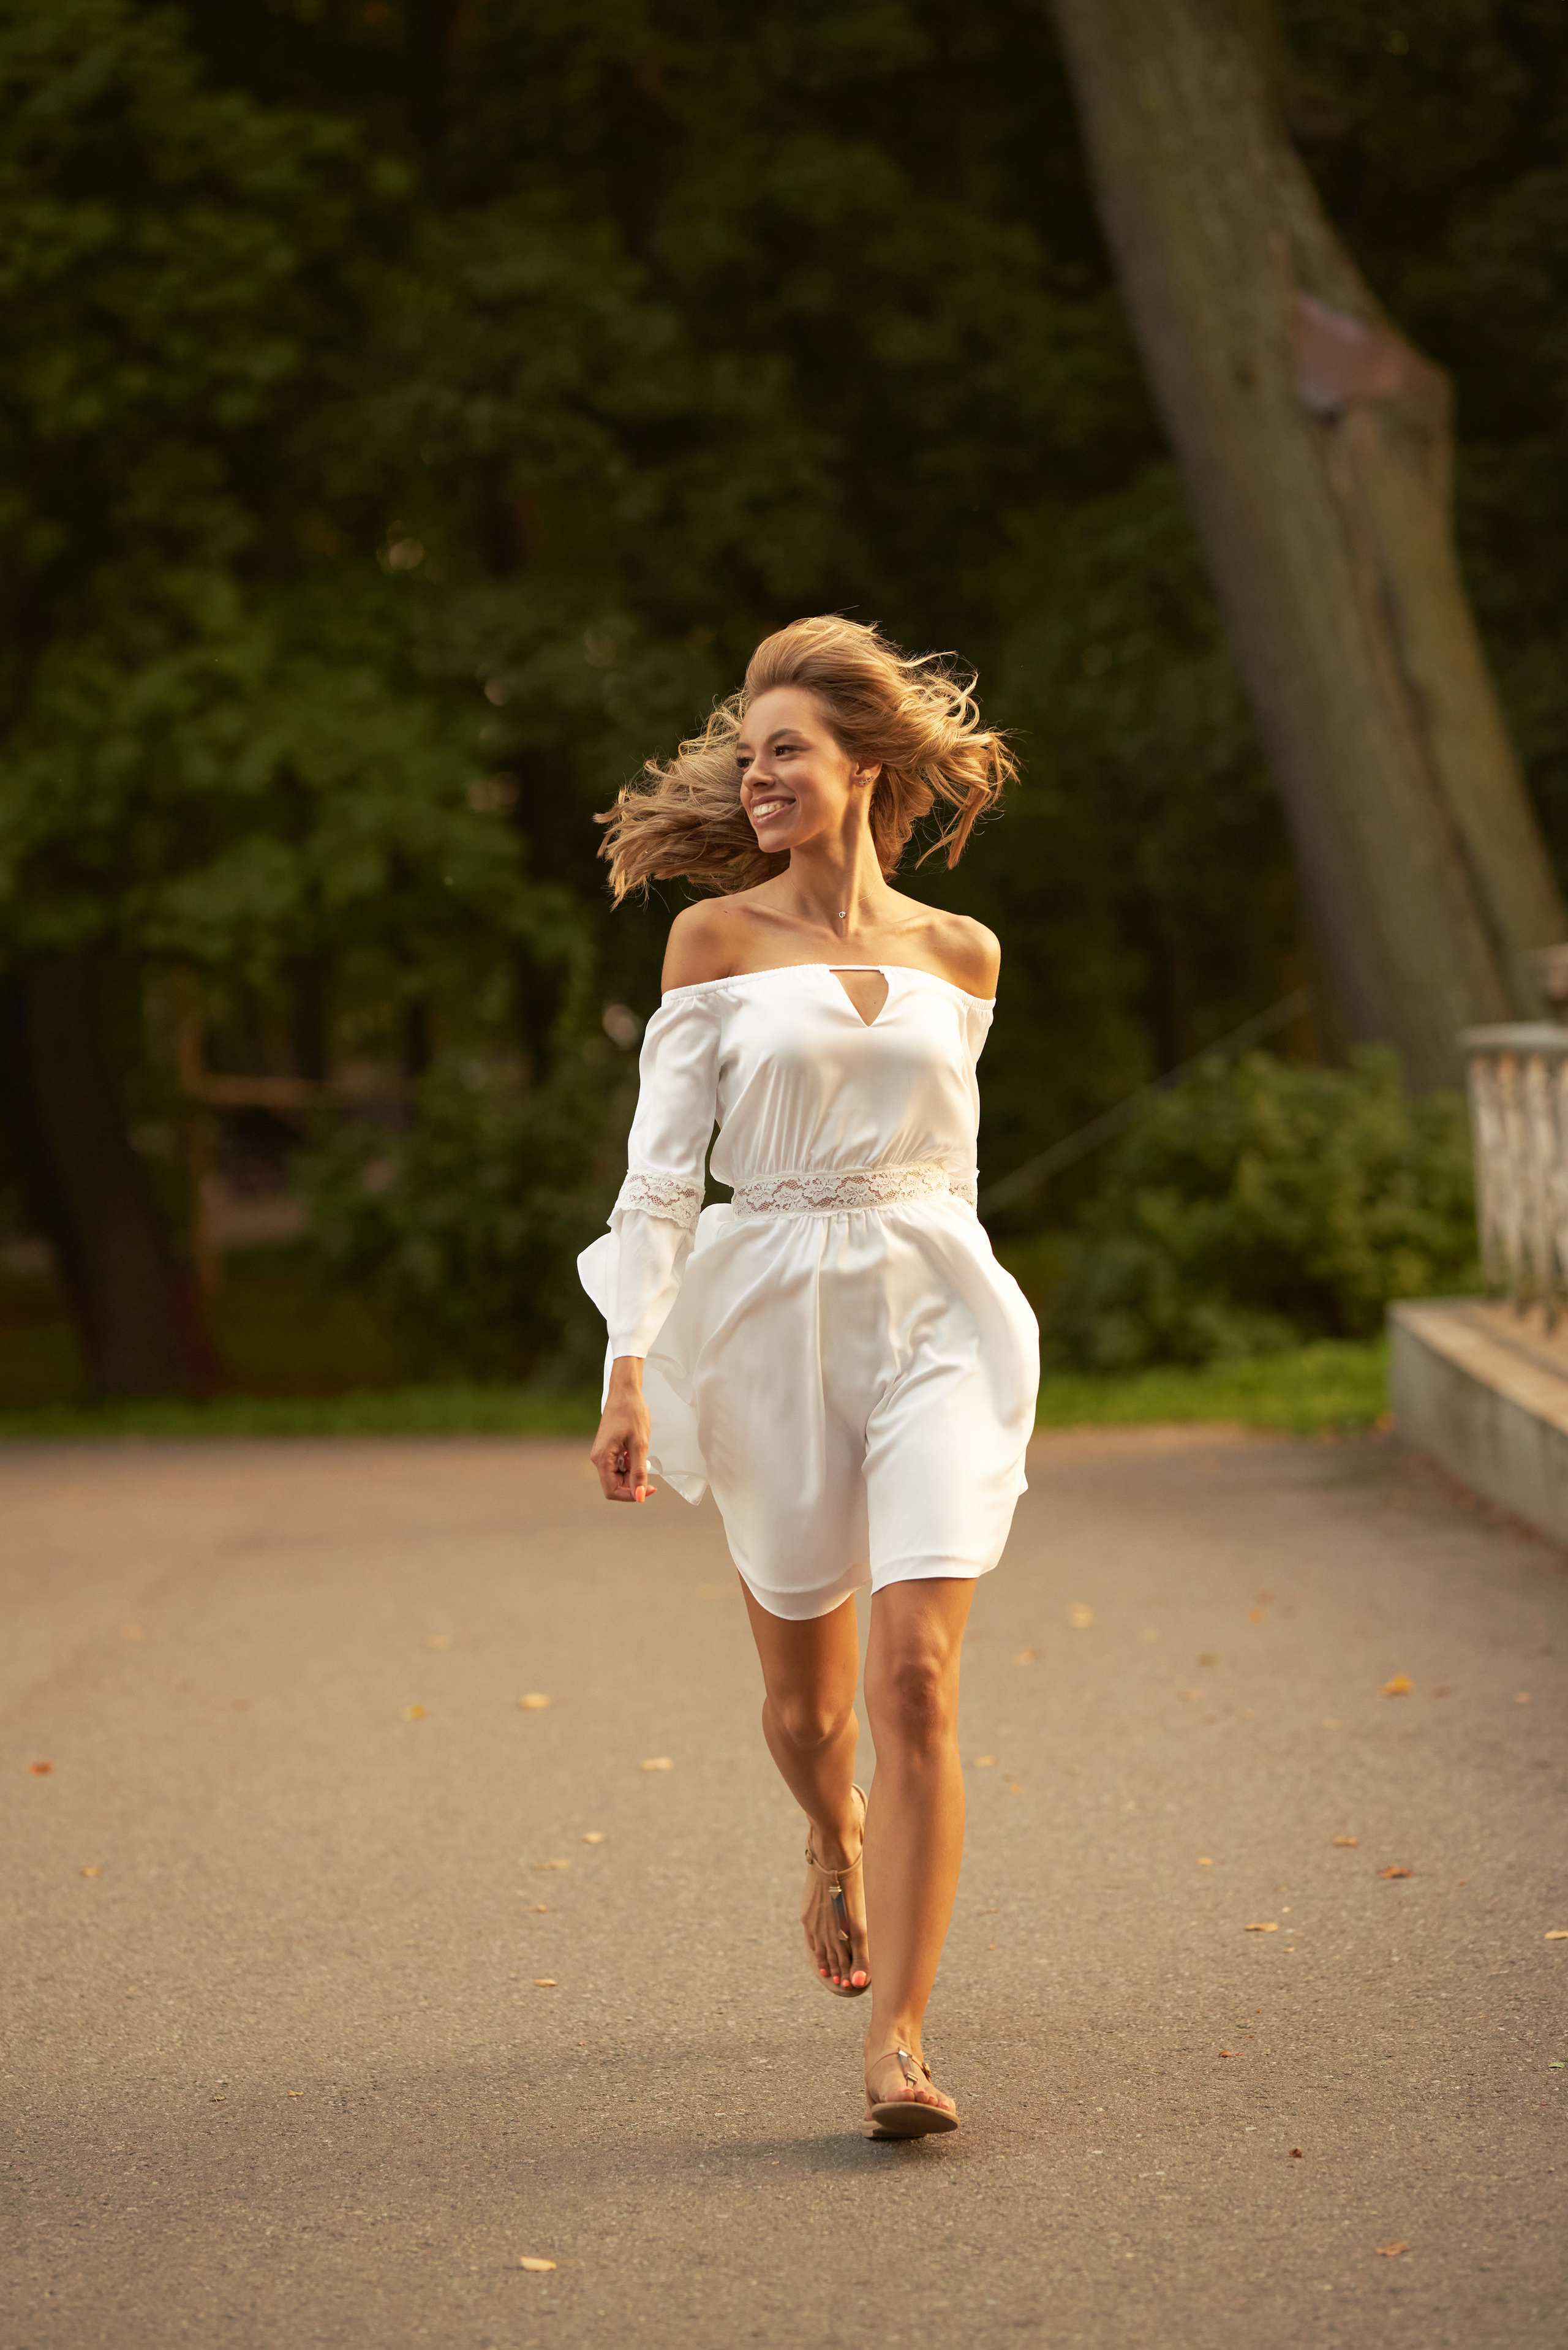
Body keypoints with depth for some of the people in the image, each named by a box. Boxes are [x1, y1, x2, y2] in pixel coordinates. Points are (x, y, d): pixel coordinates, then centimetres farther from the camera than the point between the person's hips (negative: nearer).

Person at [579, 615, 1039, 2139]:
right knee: (805, 1692, 12)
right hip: (769, 1320, 0)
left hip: (935, 1318, 0)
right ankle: (835, 1843, 48)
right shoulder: (718, 940, 0)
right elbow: (661, 1166, -3)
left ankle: (896, 2037, -11)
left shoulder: (959, 957, 7)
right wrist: (631, 1365, -11)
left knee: (916, 1678, -14)